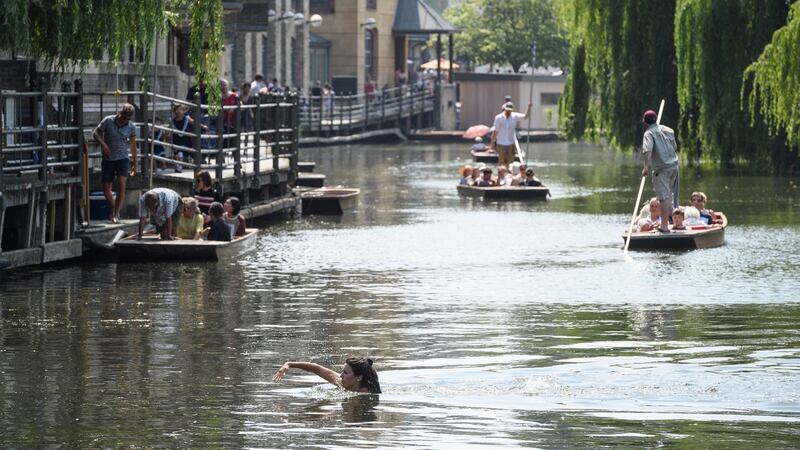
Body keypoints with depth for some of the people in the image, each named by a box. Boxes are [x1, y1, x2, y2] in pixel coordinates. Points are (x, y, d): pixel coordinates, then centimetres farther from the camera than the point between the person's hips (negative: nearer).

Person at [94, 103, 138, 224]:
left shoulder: (131, 127, 0)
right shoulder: (108, 121, -6)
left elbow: (133, 145, 10)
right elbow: (96, 133, 2)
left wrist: (134, 164, 13)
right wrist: (103, 144, -18)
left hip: (122, 159, 0)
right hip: (108, 159, 1)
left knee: (121, 185, -18)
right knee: (106, 188, 5)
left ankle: (116, 214, -18)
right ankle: (114, 208, 30)